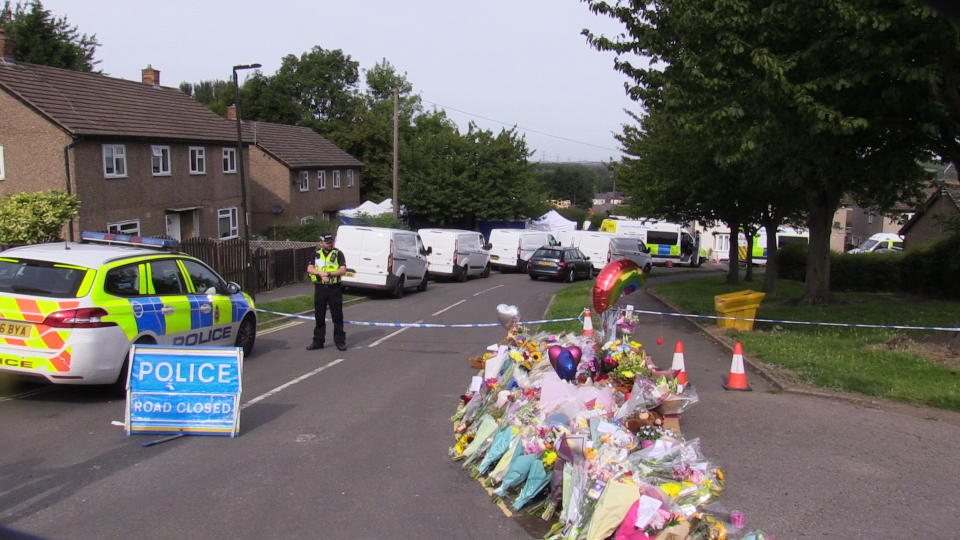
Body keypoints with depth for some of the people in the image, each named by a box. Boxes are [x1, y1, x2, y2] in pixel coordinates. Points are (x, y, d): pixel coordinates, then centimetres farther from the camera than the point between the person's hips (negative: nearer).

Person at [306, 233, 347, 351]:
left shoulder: (338, 254, 1)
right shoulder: (316, 254, 11)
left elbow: (343, 270, -8)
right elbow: (309, 269, 1)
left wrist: (329, 274, -18)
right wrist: (320, 273, -17)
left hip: (334, 288, -3)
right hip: (320, 288, 3)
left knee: (337, 316, 0)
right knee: (319, 317, 9)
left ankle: (340, 341, 7)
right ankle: (318, 341, 17)